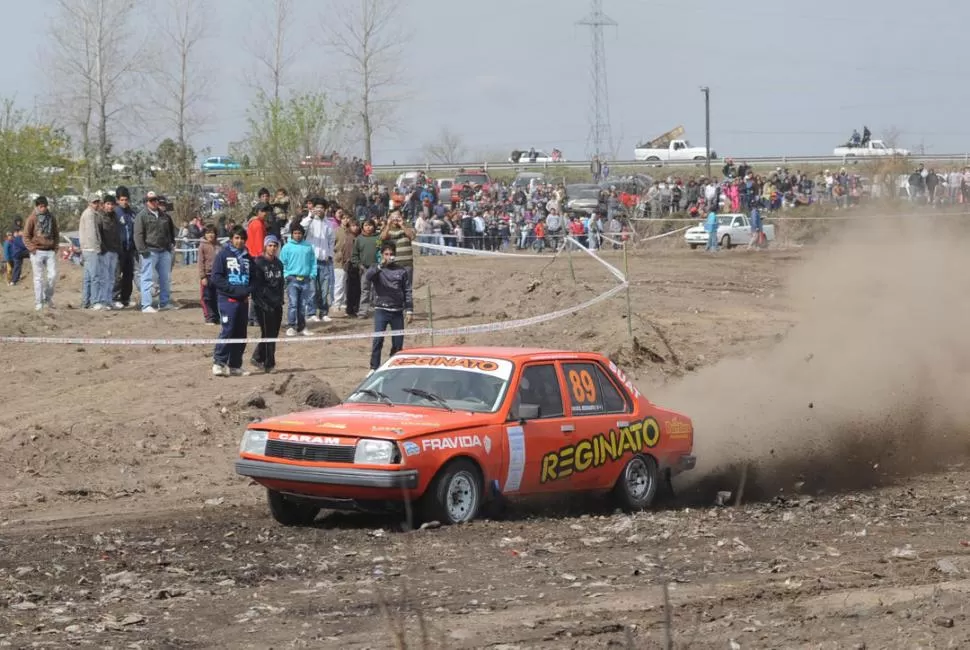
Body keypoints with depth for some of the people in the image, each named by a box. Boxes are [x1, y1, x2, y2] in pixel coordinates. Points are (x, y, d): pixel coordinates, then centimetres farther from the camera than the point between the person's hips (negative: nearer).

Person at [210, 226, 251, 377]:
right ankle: (218, 363, -10)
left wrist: (247, 290, -3)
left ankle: (235, 366, 12)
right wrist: (233, 289, -15)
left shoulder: (247, 257, 13)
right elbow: (216, 278, -7)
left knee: (241, 333, 6)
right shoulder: (223, 255, -1)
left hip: (243, 300, 5)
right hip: (227, 298, -5)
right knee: (227, 330, -14)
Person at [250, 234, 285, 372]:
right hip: (264, 304, -7)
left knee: (273, 334, 7)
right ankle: (268, 364, 3)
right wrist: (262, 303, -17)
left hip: (277, 304, 7)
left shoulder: (278, 264, 13)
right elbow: (255, 286, -12)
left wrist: (280, 299, 11)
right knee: (267, 334, -4)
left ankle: (258, 358, 19)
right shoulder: (258, 263, -8)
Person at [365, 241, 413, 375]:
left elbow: (407, 292, 7)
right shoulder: (377, 269, 2)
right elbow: (367, 277, -20)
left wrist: (409, 311, 0)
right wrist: (381, 265, -32)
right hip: (381, 310, -2)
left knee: (398, 342, 3)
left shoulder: (402, 271, 6)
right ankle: (374, 368, -6)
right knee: (378, 339, -12)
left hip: (397, 311, 2)